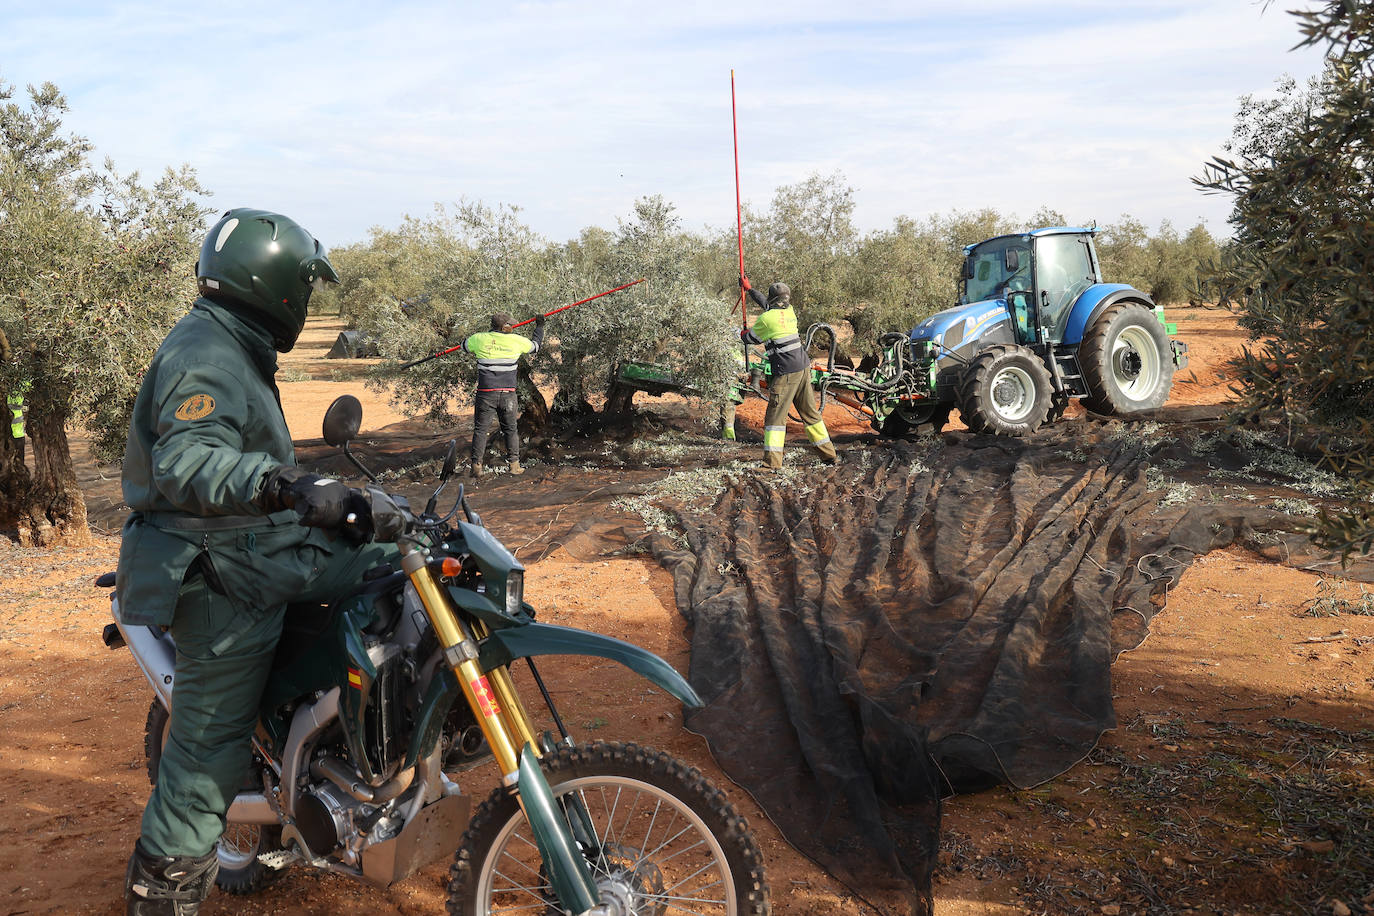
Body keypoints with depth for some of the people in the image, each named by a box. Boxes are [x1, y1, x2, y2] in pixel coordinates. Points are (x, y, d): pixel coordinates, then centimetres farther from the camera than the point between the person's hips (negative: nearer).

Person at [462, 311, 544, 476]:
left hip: (486, 393, 0)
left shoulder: (479, 339, -1)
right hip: (508, 394, 0)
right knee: (510, 429, 13)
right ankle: (514, 464, 13)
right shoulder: (516, 340, -2)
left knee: (480, 429, 6)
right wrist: (539, 327, 35)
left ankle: (477, 466, 3)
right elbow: (535, 345, 17)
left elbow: (464, 345, 22)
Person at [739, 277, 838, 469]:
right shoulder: (789, 311, 10)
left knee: (775, 415, -4)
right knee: (810, 412, 15)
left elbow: (751, 338, 8)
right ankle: (829, 455, 19)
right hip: (804, 368, 7)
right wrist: (748, 289, 42)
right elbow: (767, 305, 30)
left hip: (786, 373, -7)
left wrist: (743, 334, 32)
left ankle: (772, 460, -10)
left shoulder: (766, 318, -9)